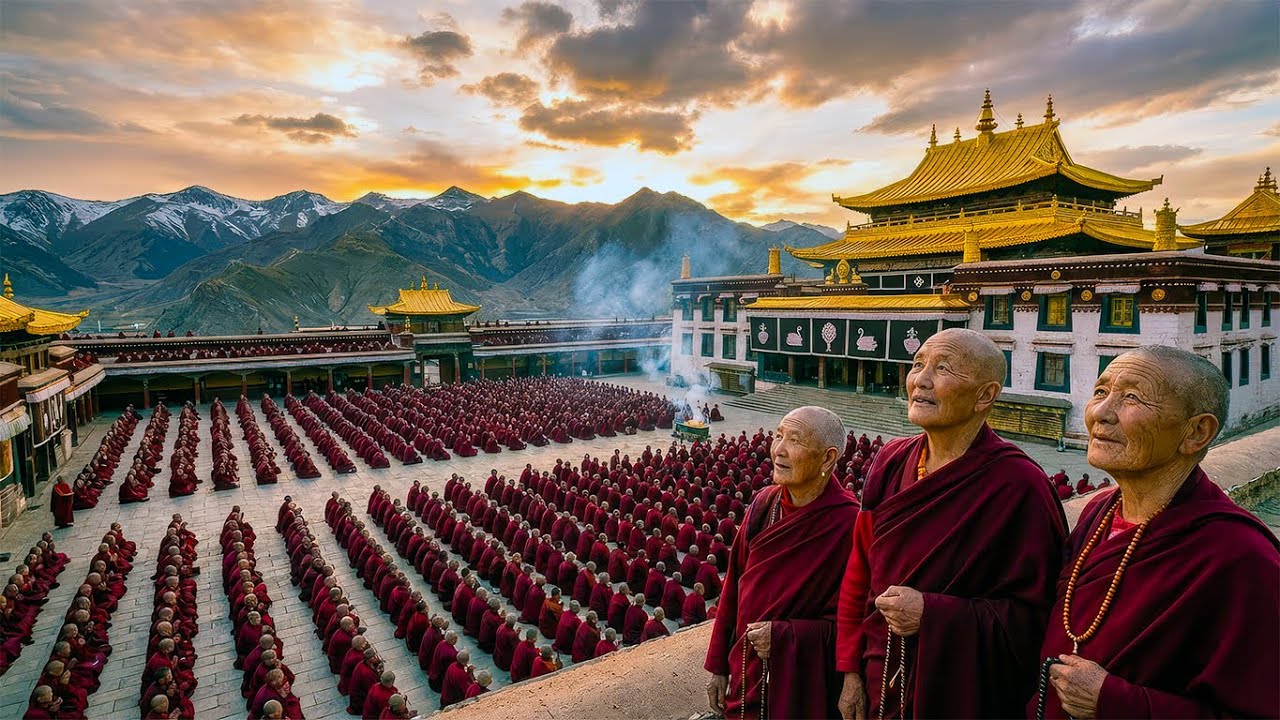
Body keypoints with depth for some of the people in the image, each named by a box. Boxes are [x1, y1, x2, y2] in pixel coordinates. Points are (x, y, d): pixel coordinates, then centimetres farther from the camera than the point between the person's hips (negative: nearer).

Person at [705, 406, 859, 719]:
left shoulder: (849, 524, -21)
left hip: (802, 686, -4)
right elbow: (734, 586, 2)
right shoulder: (763, 503, -6)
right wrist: (718, 665, 6)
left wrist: (784, 637, -22)